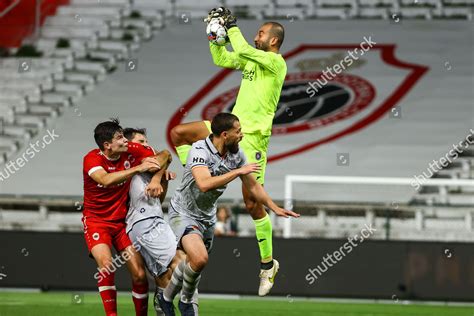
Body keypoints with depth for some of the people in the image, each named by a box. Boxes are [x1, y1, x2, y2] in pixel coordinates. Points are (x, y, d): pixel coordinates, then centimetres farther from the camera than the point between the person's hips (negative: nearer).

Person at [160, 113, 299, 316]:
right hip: (184, 213, -8)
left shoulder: (236, 155, -2)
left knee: (195, 264, 13)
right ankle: (167, 297, -4)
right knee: (199, 258, -27)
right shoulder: (200, 150, -25)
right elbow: (204, 184, -40)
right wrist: (238, 171, -34)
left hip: (207, 216, 8)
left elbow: (253, 186, 10)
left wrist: (275, 208, 6)